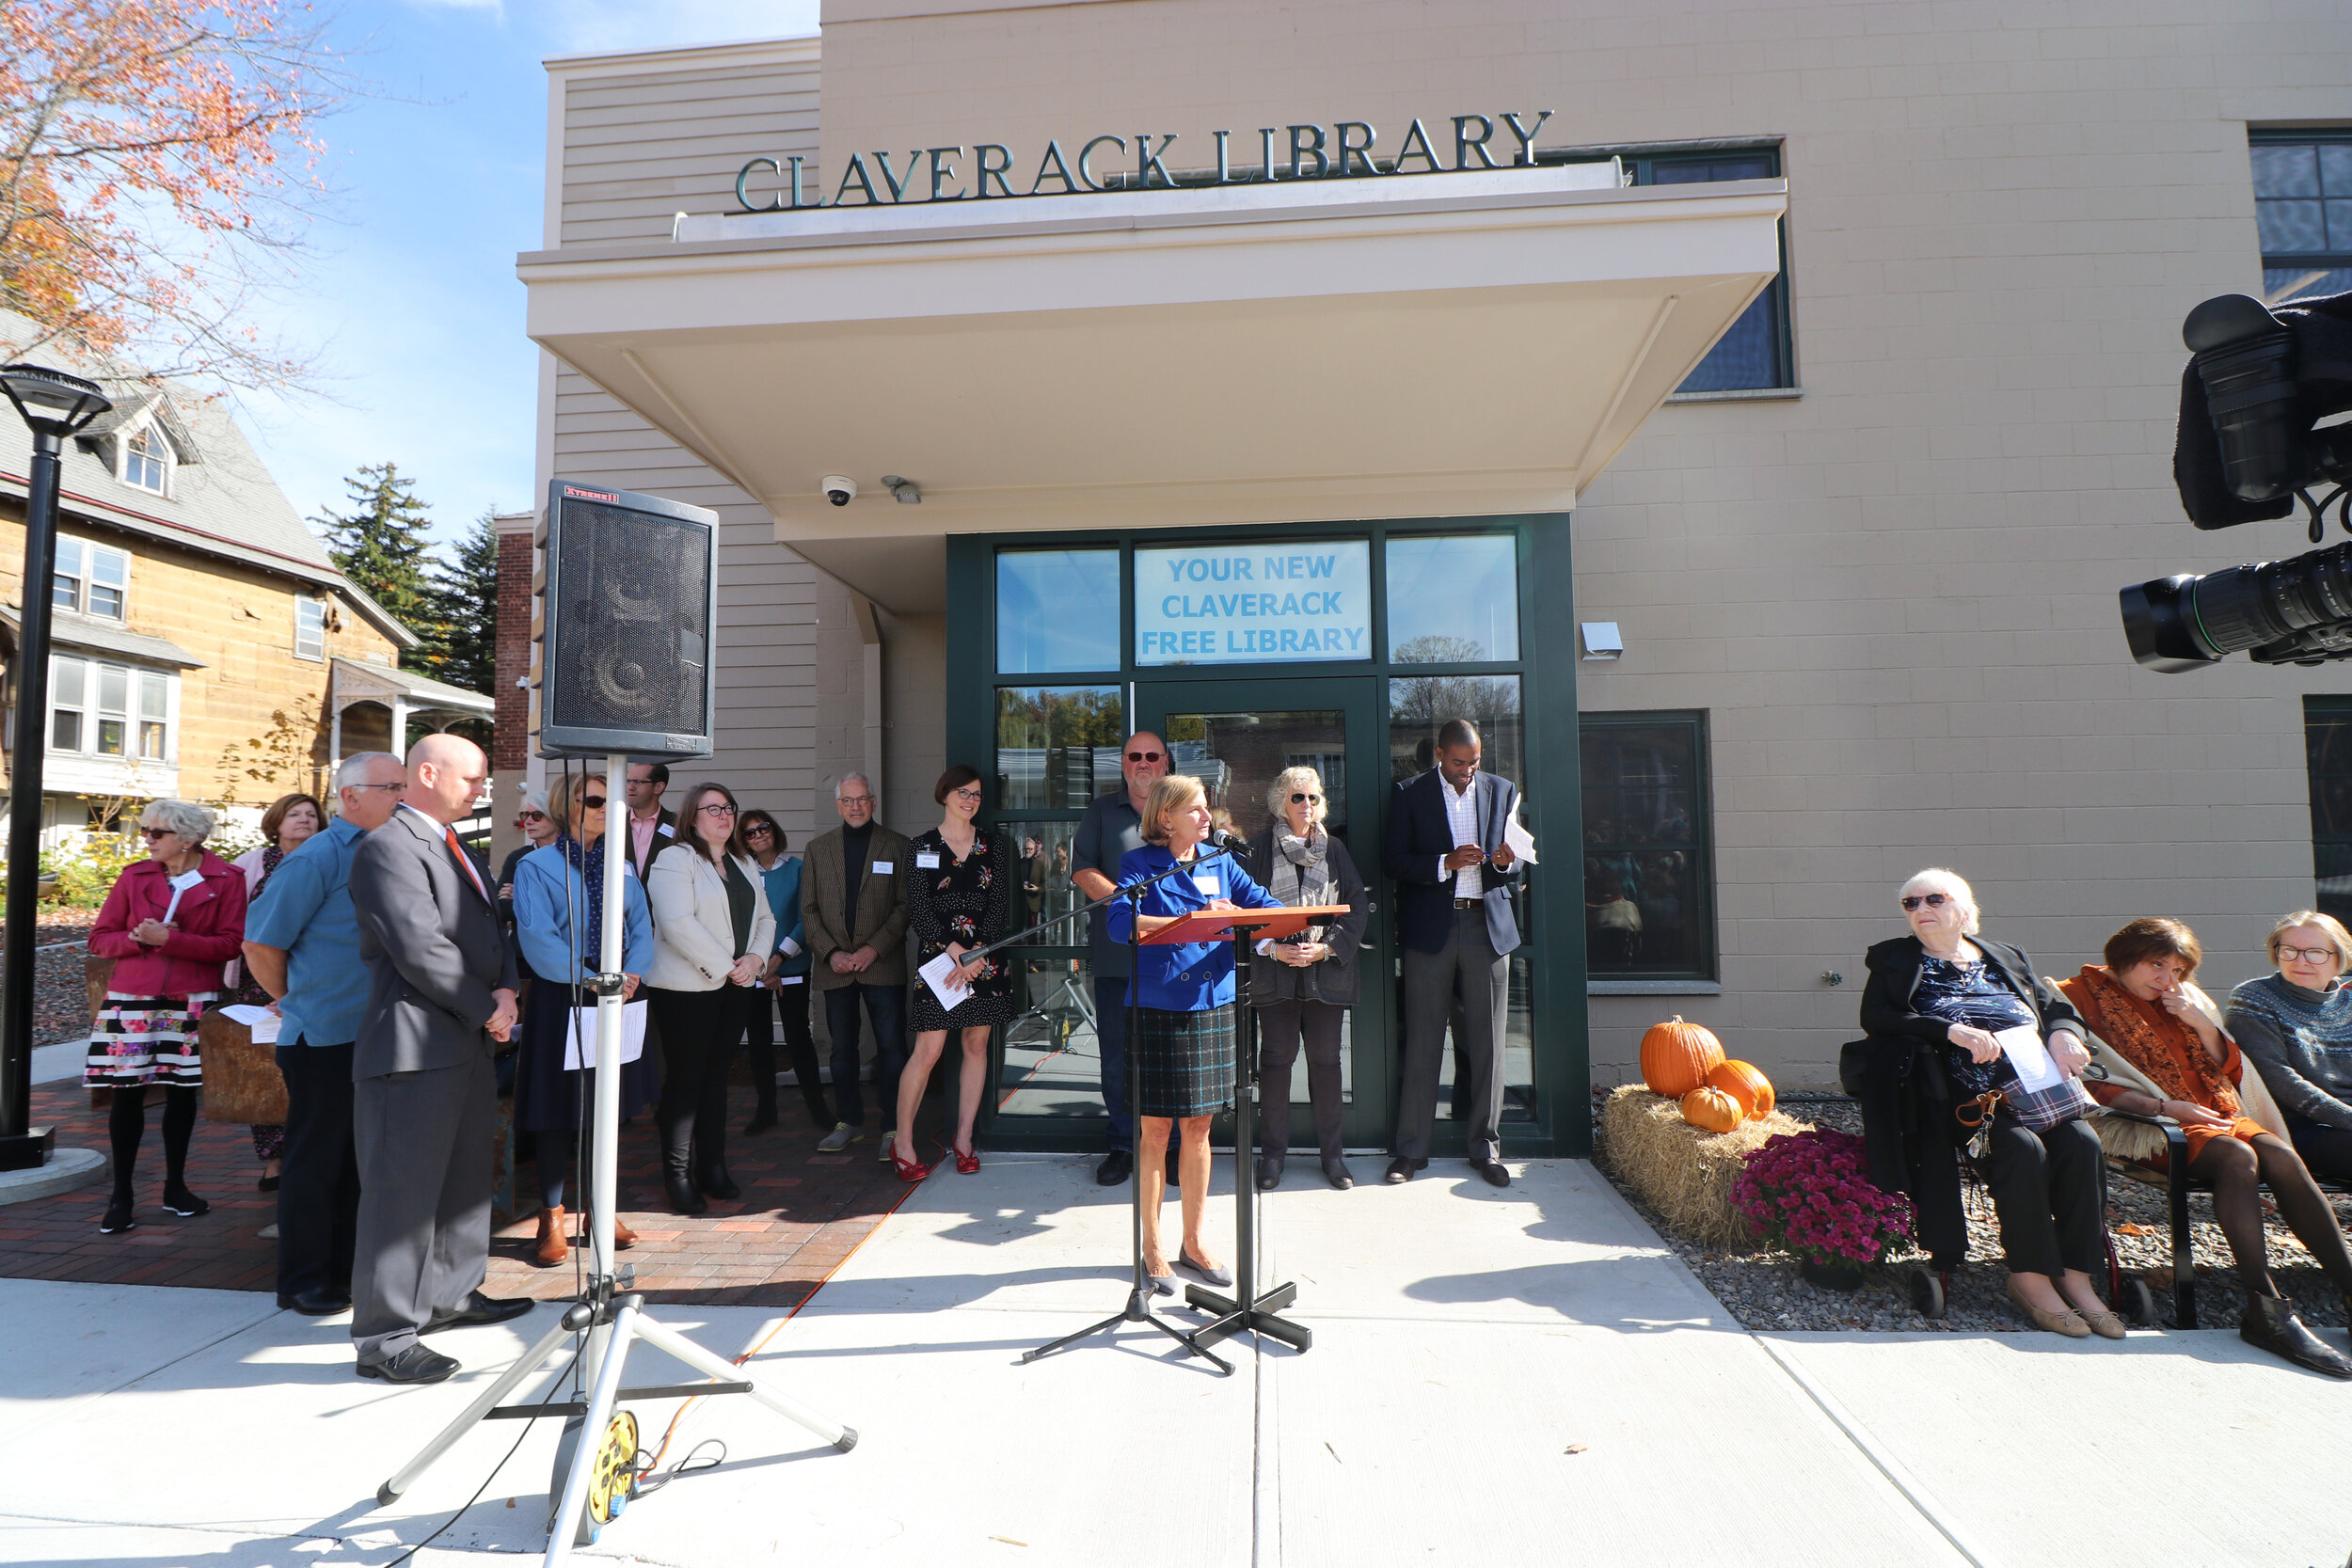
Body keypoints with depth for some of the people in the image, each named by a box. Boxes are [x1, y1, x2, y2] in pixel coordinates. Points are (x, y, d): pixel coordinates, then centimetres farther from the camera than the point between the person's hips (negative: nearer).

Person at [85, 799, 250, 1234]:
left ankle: (175, 1186, 22)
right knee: (127, 1092, 1)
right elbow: (100, 938, 6)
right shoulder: (134, 876, 6)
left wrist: (169, 939, -17)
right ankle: (121, 1195, 12)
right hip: (132, 1000, 2)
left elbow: (230, 944, -10)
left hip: (192, 1001, -1)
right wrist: (138, 938, -12)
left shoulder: (226, 880, -2)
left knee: (182, 1092, 7)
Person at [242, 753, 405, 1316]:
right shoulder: (317, 858, -12)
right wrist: (299, 1002, 3)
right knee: (314, 1162, 6)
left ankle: (343, 1270, 28)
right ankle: (303, 1282, 19)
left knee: (356, 1161, 16)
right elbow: (260, 943, -9)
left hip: (376, 1038, 6)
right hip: (324, 1039, -6)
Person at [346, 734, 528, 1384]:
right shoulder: (388, 847, -14)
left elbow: (489, 933, 17)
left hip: (468, 1044, 10)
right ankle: (384, 1337, 8)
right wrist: (487, 1010, -12)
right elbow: (422, 951, -21)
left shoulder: (455, 849, 17)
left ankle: (452, 1294, 35)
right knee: (403, 1189, -2)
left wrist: (506, 990, -2)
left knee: (465, 1179, 20)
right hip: (415, 1047, -10)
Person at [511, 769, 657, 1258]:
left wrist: (630, 973, -12)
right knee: (557, 1109, 1)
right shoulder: (536, 866, -4)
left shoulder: (622, 868, 11)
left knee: (605, 1106, 12)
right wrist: (590, 979, -18)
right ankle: (552, 1216, 15)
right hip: (560, 1001, -5)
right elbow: (537, 938, -13)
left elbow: (642, 927, 5)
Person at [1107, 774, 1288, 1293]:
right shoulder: (1141, 864, -3)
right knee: (1155, 1131, 5)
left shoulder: (1220, 863, 10)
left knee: (1197, 1128, 13)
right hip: (1157, 1010, -4)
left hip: (1213, 1007, 4)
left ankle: (1193, 1243, 28)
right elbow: (1120, 923, -19)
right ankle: (1152, 1249, 21)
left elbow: (1268, 907, 3)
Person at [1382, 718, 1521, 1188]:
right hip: (1431, 928, -2)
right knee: (1422, 1040, 2)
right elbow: (1393, 861, -3)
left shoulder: (1502, 791, 11)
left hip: (1488, 926, 2)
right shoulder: (1409, 793, 3)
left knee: (1487, 1041, 5)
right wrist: (1446, 863, -16)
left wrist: (1506, 863, -9)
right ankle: (1410, 1149, 12)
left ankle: (1484, 1146, 19)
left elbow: (1516, 867, 14)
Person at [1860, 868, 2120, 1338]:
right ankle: (2030, 1278, -17)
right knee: (2024, 1148, -29)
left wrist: (2062, 1033, -3)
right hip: (1967, 1097, -4)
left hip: (2037, 1085, 4)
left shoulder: (2007, 957, 25)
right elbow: (1875, 1018, -4)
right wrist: (1952, 1030, -16)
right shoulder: (1893, 958, 11)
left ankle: (2075, 1277, -15)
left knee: (2082, 1142, -24)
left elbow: (2059, 1008, 22)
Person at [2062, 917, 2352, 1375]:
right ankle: (2266, 1308, -37)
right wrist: (2164, 1105, -17)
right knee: (2238, 1156, -32)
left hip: (2214, 1114, 6)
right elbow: (2089, 1084, -8)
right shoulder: (2082, 996, 2)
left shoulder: (2183, 1001, 25)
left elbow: (2229, 1069, 20)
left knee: (2281, 1156, -24)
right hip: (2148, 1122, -6)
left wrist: (2201, 1022, 5)